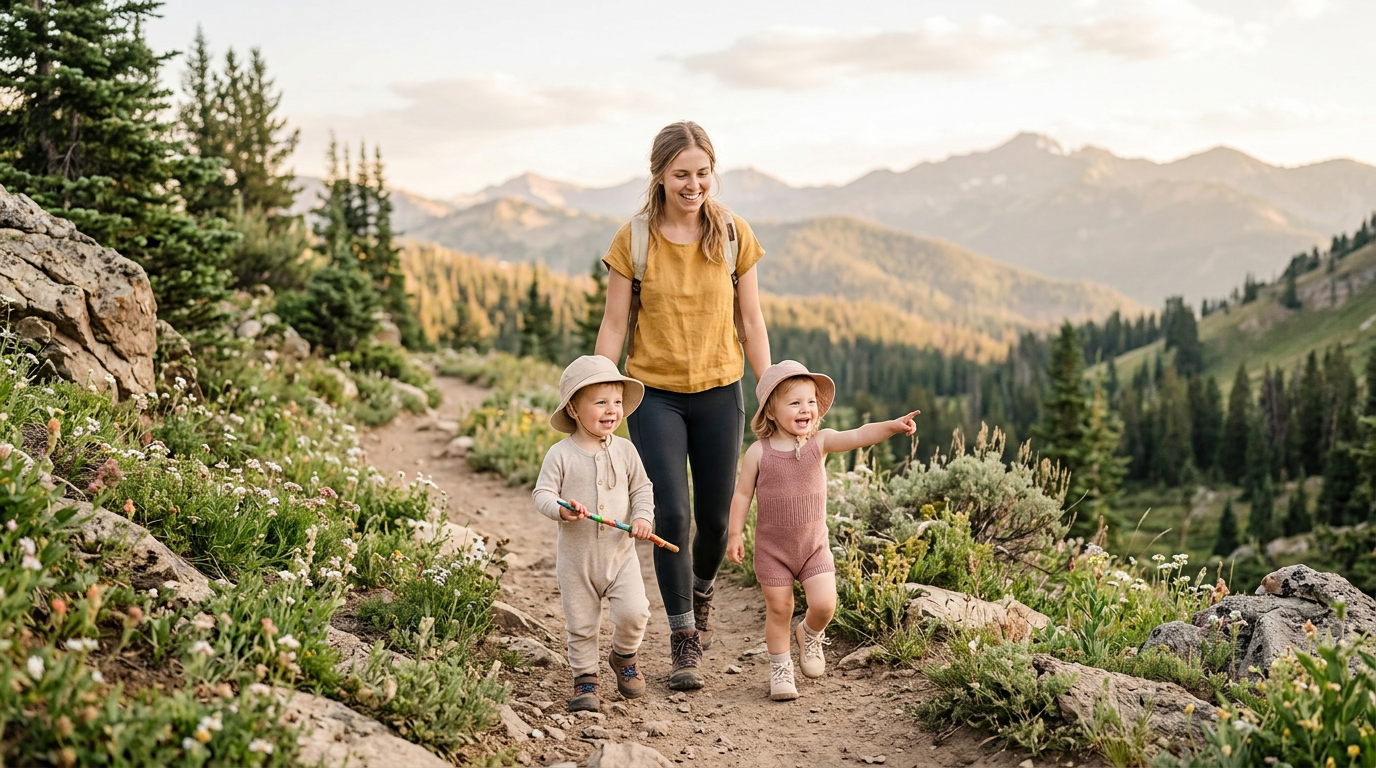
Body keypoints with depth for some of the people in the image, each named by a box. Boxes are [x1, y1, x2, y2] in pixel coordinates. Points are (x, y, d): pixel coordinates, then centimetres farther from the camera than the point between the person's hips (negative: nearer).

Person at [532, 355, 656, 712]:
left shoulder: (624, 450, 2)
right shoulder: (561, 454, -7)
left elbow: (642, 488, 9)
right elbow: (542, 493, -8)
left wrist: (643, 517, -8)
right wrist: (560, 509, -29)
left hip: (620, 553, 1)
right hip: (576, 556, -1)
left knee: (633, 611, -12)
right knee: (580, 624, 6)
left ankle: (624, 656, 17)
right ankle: (585, 678, 24)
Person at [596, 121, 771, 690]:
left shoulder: (734, 235, -1)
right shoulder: (634, 240, -6)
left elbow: (751, 322, 4)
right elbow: (613, 327, -2)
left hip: (719, 391, 2)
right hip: (654, 392, -2)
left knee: (715, 517, 9)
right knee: (671, 514, -9)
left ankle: (701, 591, 41)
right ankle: (683, 639, 6)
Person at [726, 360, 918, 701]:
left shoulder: (820, 442, -8)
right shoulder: (758, 452, -10)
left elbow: (857, 436, -24)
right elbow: (743, 494, -2)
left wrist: (891, 426, -39)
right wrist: (735, 534, -4)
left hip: (814, 544, 1)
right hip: (772, 547, -1)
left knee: (824, 604, -9)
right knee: (778, 609, 6)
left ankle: (810, 634, 25)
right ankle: (780, 669, 26)